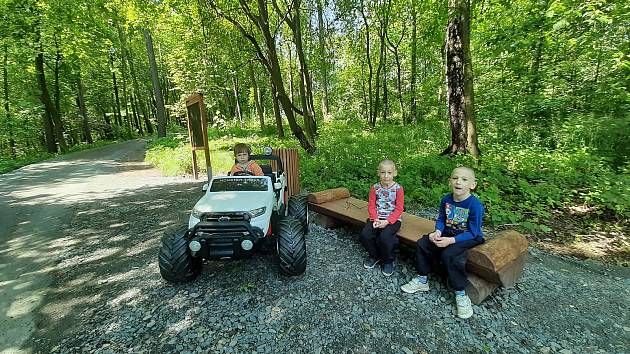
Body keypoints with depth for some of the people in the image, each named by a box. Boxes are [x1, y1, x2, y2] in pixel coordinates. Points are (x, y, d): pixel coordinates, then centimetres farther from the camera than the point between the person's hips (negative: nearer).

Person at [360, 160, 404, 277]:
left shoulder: (398, 189, -6)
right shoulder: (375, 188, 2)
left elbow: (398, 209, -8)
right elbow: (371, 206, 3)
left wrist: (387, 221, -19)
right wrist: (375, 219, -14)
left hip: (392, 219, -3)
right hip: (377, 218, 3)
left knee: (384, 237, -29)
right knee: (365, 234, -20)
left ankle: (388, 261, 2)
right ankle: (374, 256, 11)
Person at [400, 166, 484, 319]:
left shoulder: (475, 205, -23)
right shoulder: (446, 199, -6)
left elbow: (471, 233, -21)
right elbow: (441, 219, 4)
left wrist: (450, 240, -30)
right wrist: (438, 232, -16)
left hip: (470, 238, -6)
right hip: (448, 233, 6)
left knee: (449, 254, -31)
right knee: (422, 243, -9)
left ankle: (460, 294, -9)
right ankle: (422, 280, 8)